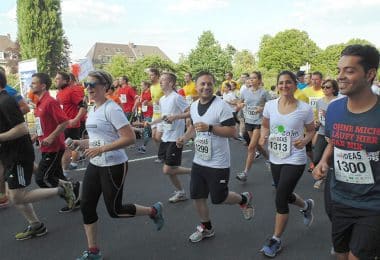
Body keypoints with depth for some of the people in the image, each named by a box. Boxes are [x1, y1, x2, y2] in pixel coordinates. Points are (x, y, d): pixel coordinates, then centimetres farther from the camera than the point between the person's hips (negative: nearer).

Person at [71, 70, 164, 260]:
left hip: (114, 166, -8)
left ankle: (154, 211, 26)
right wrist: (82, 143, 5)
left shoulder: (111, 109, -18)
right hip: (95, 166, 8)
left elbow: (130, 138, -25)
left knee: (114, 210, 3)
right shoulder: (92, 110, 9)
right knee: (87, 207, 7)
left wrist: (101, 149, -27)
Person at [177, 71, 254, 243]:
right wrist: (185, 138, 4)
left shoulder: (221, 106, -17)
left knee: (219, 198, 5)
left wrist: (210, 128, -29)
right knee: (196, 196, 12)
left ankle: (244, 199, 35)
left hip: (218, 164, -7)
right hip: (198, 161, 7)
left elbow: (232, 131, -20)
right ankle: (206, 228, 35)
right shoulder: (193, 106, 5)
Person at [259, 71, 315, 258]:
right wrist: (263, 137, -12)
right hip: (275, 158, 5)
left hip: (295, 160, -4)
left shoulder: (304, 109, -12)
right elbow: (265, 126, 10)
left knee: (280, 200, -6)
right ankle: (306, 205, 56)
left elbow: (311, 131, 2)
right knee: (285, 195, 20)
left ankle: (276, 240, 16)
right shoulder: (270, 105, -5)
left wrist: (304, 141, -19)